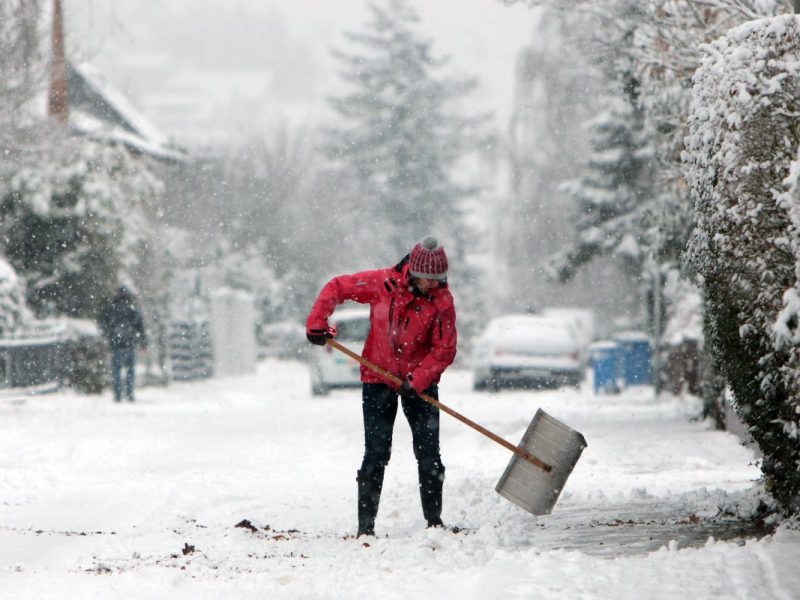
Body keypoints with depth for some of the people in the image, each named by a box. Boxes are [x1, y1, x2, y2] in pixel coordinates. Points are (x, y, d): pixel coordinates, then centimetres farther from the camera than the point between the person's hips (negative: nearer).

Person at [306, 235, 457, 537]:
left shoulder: (442, 301, -13)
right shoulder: (383, 283, -14)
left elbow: (444, 350, -13)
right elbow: (337, 287, -3)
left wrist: (417, 381, -24)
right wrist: (316, 323, -10)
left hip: (420, 381, 1)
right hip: (378, 378, -1)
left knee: (429, 455, 2)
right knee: (377, 453, -4)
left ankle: (434, 519, 13)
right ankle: (366, 523, 0)